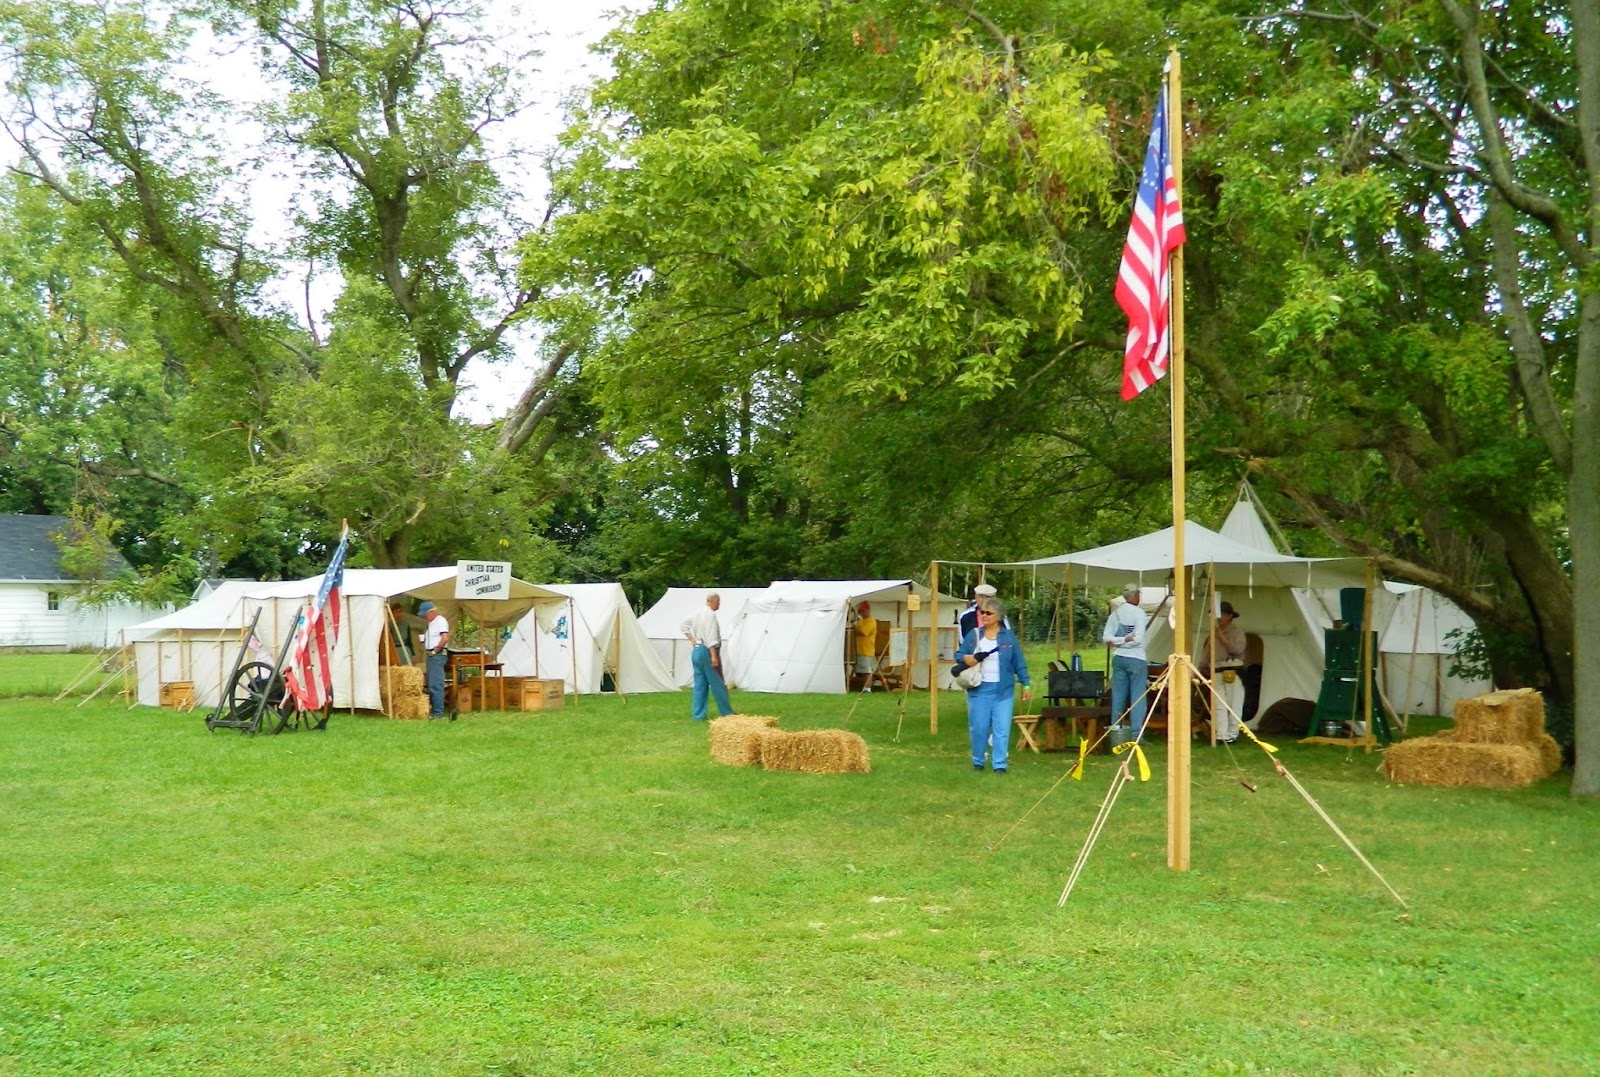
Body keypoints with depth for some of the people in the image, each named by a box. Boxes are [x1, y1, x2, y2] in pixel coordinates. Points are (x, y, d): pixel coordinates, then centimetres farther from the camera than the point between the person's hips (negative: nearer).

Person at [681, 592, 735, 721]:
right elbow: (710, 638, -22)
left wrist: (692, 639, 19)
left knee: (700, 685, 9)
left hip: (696, 651, 9)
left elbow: (685, 625, 25)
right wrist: (714, 656, -23)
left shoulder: (698, 614, 12)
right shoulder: (711, 615, -15)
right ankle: (727, 713, 8)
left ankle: (698, 715, 8)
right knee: (718, 685, 0)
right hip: (706, 652, -9)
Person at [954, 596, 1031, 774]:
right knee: (978, 727, 4)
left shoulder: (1009, 637, 3)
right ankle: (978, 761, 20)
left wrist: (1026, 684, 3)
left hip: (1002, 690, -1)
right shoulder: (973, 635, 5)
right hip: (979, 689, 1)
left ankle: (999, 764, 1)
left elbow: (1019, 663, 6)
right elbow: (958, 654, 8)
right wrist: (965, 658, -14)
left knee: (1001, 729, -4)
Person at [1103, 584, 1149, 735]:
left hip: (1118, 658, 6)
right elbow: (1138, 638, -15)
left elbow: (1107, 637, 1)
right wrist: (1126, 640, -1)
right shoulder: (1138, 612, -9)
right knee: (1137, 697, -2)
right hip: (1136, 659, -5)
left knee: (1118, 696, 10)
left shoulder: (1115, 613, 7)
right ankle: (1137, 733, -6)